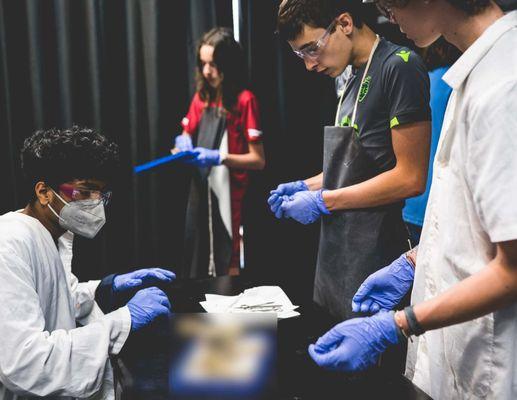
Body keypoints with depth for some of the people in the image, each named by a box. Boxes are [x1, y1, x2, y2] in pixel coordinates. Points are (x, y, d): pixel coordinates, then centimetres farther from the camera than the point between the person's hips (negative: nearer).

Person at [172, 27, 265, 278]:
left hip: (229, 199, -6)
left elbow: (258, 160, -10)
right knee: (196, 269, 12)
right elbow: (186, 137, 19)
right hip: (200, 195, 6)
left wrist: (219, 158, -21)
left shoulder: (245, 100, -8)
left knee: (229, 272, 1)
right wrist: (182, 144, -4)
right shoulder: (201, 98, 11)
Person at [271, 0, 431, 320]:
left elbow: (410, 178, -19)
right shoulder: (355, 78, 12)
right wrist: (307, 186, 8)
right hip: (338, 250, 8)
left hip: (375, 257, -8)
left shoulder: (400, 67, -15)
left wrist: (323, 201, -14)